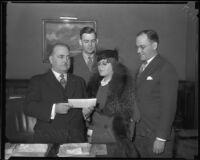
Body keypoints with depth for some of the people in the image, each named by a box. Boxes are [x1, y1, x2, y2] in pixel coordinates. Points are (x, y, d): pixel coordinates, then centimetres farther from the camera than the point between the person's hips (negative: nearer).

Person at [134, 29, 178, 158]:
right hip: (140, 134, 7)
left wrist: (161, 138, -18)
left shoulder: (166, 69, -13)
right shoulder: (142, 67, 12)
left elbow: (169, 107, -16)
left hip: (157, 135, -7)